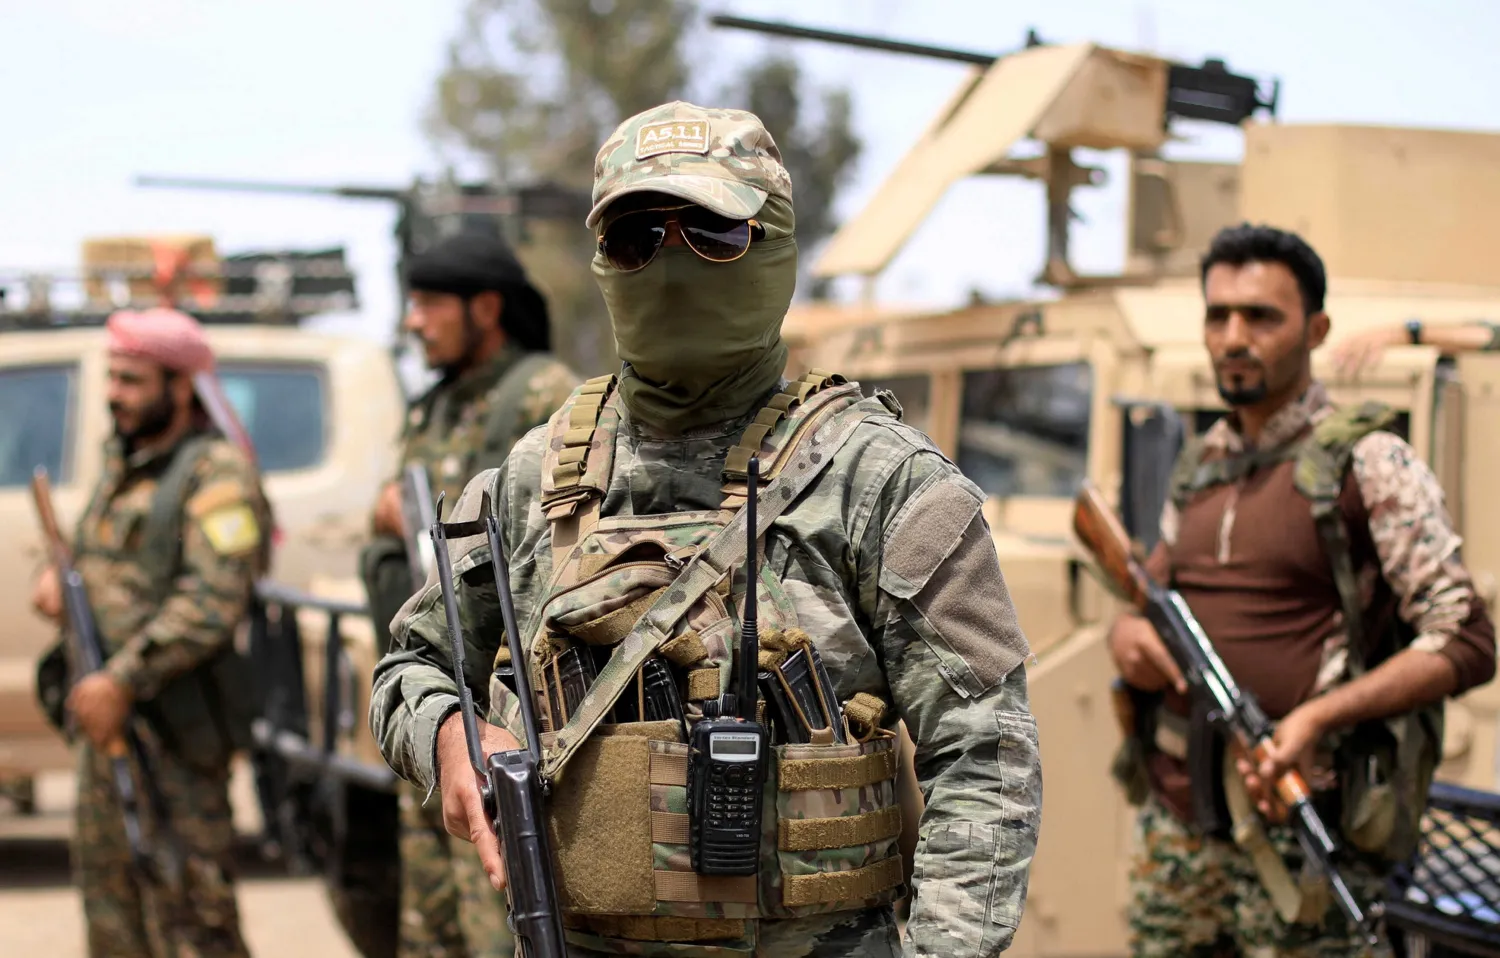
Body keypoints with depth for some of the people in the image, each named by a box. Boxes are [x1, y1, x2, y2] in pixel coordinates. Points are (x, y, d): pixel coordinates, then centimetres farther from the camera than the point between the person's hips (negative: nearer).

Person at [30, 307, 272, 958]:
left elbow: (213, 602, -22)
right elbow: (100, 552, 27)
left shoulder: (217, 473, -12)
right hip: (107, 714, 9)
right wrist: (58, 576, 3)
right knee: (107, 880, 19)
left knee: (185, 899, -8)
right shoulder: (122, 461, 16)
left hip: (173, 727, -9)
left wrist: (123, 682, -24)